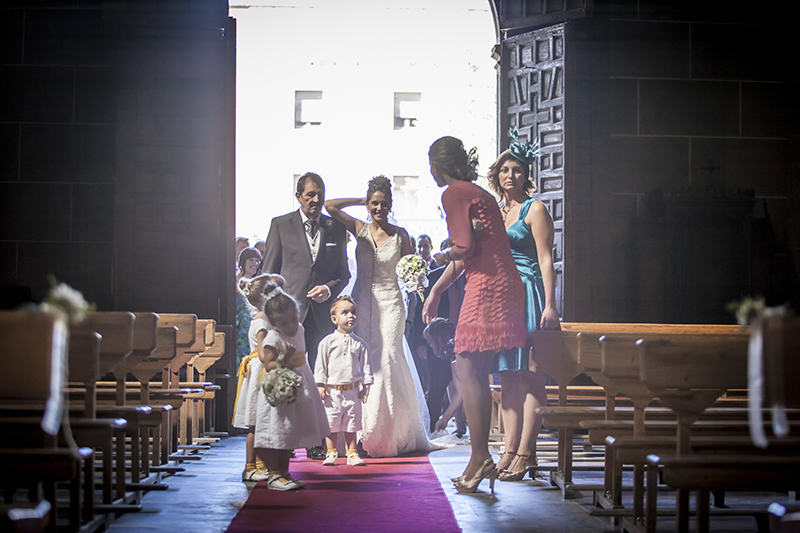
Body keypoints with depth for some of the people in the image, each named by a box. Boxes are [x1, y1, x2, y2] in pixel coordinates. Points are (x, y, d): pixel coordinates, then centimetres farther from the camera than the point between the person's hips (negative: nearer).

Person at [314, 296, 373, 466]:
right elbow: (320, 365, 1)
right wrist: (320, 385, -6)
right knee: (331, 425, 2)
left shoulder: (359, 343, 8)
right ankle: (331, 454, 10)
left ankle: (352, 454, 13)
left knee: (351, 425, 6)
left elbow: (365, 365, 9)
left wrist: (366, 385, 2)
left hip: (353, 391, 2)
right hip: (332, 390, -2)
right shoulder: (327, 342, 1)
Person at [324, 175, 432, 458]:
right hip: (362, 302, 1)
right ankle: (366, 434, 1)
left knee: (388, 361, -7)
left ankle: (393, 434, 1)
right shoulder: (359, 229, 7)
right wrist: (360, 200, 6)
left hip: (390, 303, -1)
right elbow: (330, 206, 1)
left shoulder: (400, 234, 4)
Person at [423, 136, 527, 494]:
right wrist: (435, 293, 29)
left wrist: (443, 255, 5)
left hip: (485, 288, -9)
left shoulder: (454, 194, -7)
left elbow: (464, 247, -16)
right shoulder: (477, 192, 23)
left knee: (467, 371, -7)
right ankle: (482, 459, 13)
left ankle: (479, 457, -10)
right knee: (477, 373, 11)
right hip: (504, 287, 9)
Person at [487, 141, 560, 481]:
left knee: (530, 376, -7)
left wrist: (549, 306, -16)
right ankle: (510, 451, 7)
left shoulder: (534, 209, -1)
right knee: (507, 378, 5)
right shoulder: (492, 211, 19)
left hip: (528, 296, -7)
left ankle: (525, 453, -7)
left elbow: (545, 260, -8)